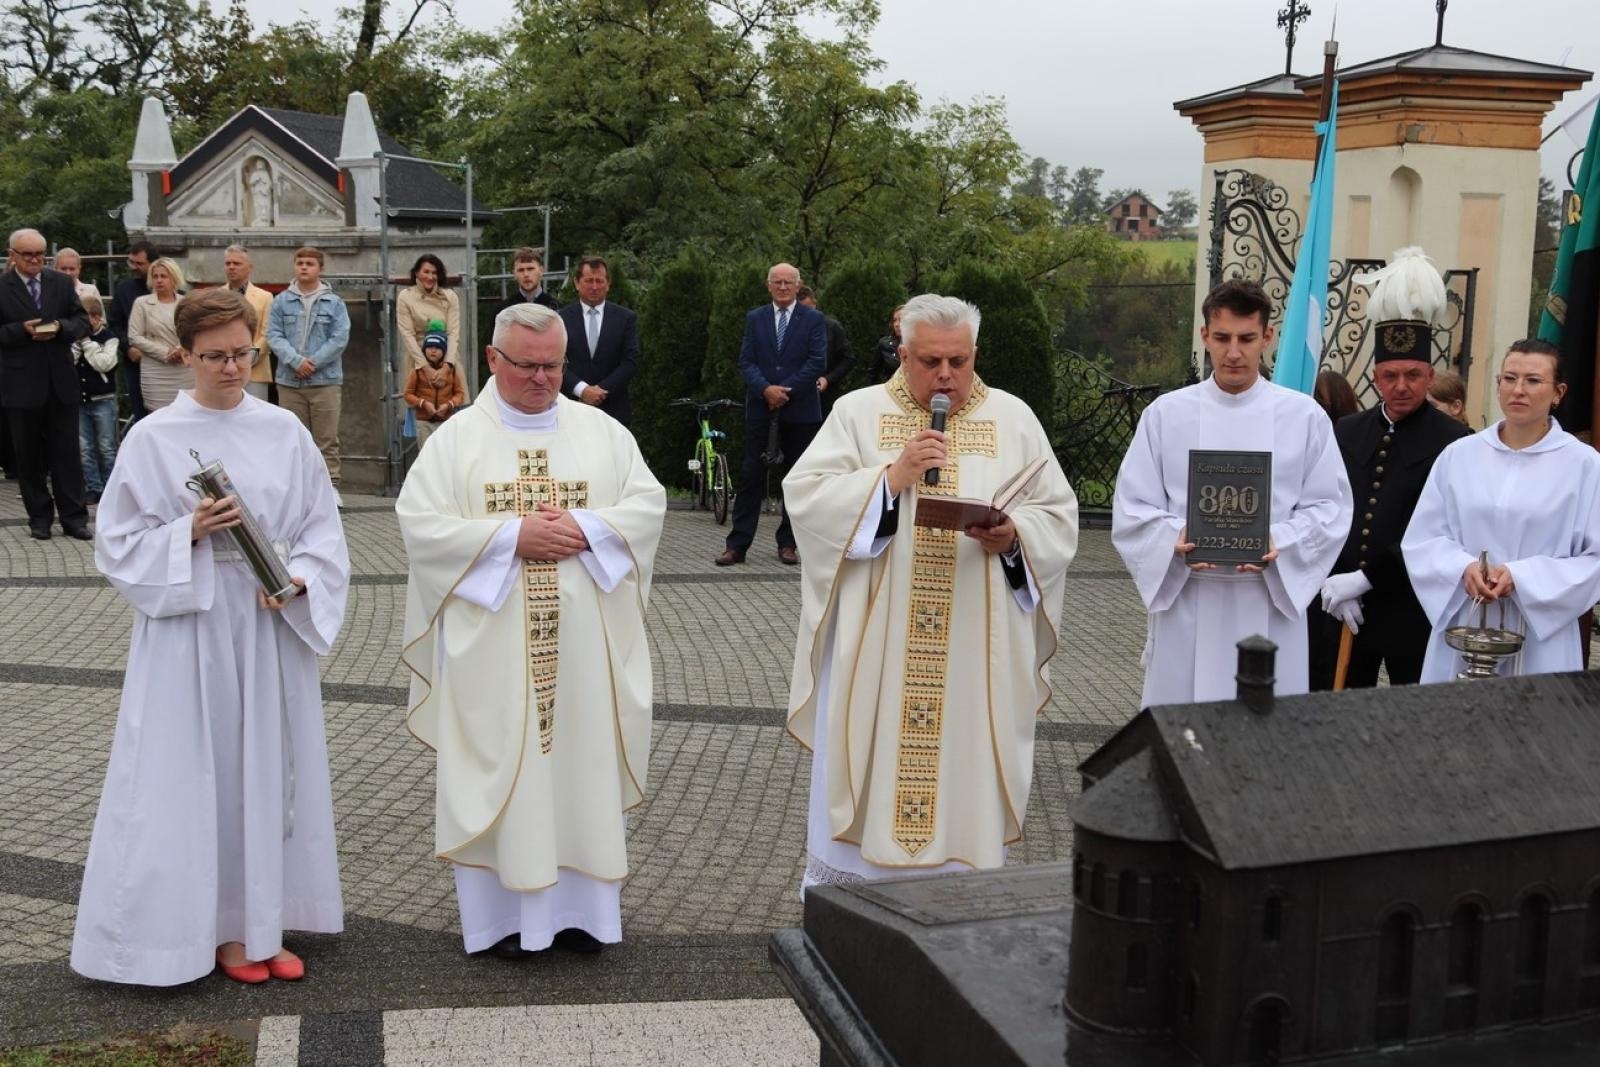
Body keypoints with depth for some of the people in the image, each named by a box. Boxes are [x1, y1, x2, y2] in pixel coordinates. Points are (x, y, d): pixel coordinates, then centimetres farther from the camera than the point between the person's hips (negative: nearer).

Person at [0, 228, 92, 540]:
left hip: (60, 380, 2)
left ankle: (74, 517, 9)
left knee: (67, 452, 4)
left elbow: (83, 322, 6)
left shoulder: (61, 282, 6)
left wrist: (60, 327, -13)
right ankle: (40, 517, 17)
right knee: (28, 455, 7)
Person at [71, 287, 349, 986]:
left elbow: (322, 529, 5)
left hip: (274, 624, 3)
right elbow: (120, 544, -2)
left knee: (271, 766, 8)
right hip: (188, 626, -2)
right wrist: (189, 533, -17)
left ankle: (264, 920, 21)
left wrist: (300, 580, -12)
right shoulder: (153, 438, -4)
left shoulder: (284, 431, 3)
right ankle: (215, 925, 16)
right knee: (198, 771, 3)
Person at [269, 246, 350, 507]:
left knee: (327, 438, -2)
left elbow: (340, 338, -3)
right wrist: (295, 360, -14)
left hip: (326, 380, -1)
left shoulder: (334, 303, 3)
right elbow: (274, 335, 1)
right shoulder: (281, 302, 6)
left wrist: (313, 362, -11)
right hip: (289, 381, 2)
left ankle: (330, 485, 2)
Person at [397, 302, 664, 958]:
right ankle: (505, 909, 13)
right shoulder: (455, 438, 0)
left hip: (583, 645, 2)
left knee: (583, 765, 7)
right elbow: (419, 523, -8)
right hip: (492, 648, -2)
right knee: (498, 773, 2)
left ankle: (581, 905, 18)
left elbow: (649, 503, 4)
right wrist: (512, 535, -16)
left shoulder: (602, 431, 8)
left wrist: (586, 529, -14)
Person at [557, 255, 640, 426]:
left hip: (614, 412, 0)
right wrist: (582, 390, -16)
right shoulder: (562, 318, 4)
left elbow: (631, 362, -1)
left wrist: (600, 390, -10)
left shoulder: (626, 318, 5)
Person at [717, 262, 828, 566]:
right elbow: (746, 362, 2)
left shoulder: (813, 319, 2)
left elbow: (818, 362, -7)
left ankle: (788, 543, 14)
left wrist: (785, 391, -14)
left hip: (800, 408, -1)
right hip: (760, 406, 1)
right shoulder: (755, 318, 8)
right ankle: (737, 544, -1)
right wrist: (766, 389, -16)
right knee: (751, 475, -1)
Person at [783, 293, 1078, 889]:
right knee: (863, 779, 2)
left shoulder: (1013, 420, 9)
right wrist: (892, 477, -15)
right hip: (874, 650, -1)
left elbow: (1058, 516, 7)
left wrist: (1014, 537, -14)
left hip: (977, 655, 1)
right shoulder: (859, 412, 5)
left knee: (964, 780, 3)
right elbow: (805, 498, -4)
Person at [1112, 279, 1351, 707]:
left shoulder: (1304, 416, 2)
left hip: (1272, 599, 0)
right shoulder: (1166, 413, 2)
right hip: (1186, 599, 0)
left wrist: (1279, 542, -16)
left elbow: (1330, 507, 2)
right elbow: (1132, 508, 1)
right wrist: (1176, 539, -17)